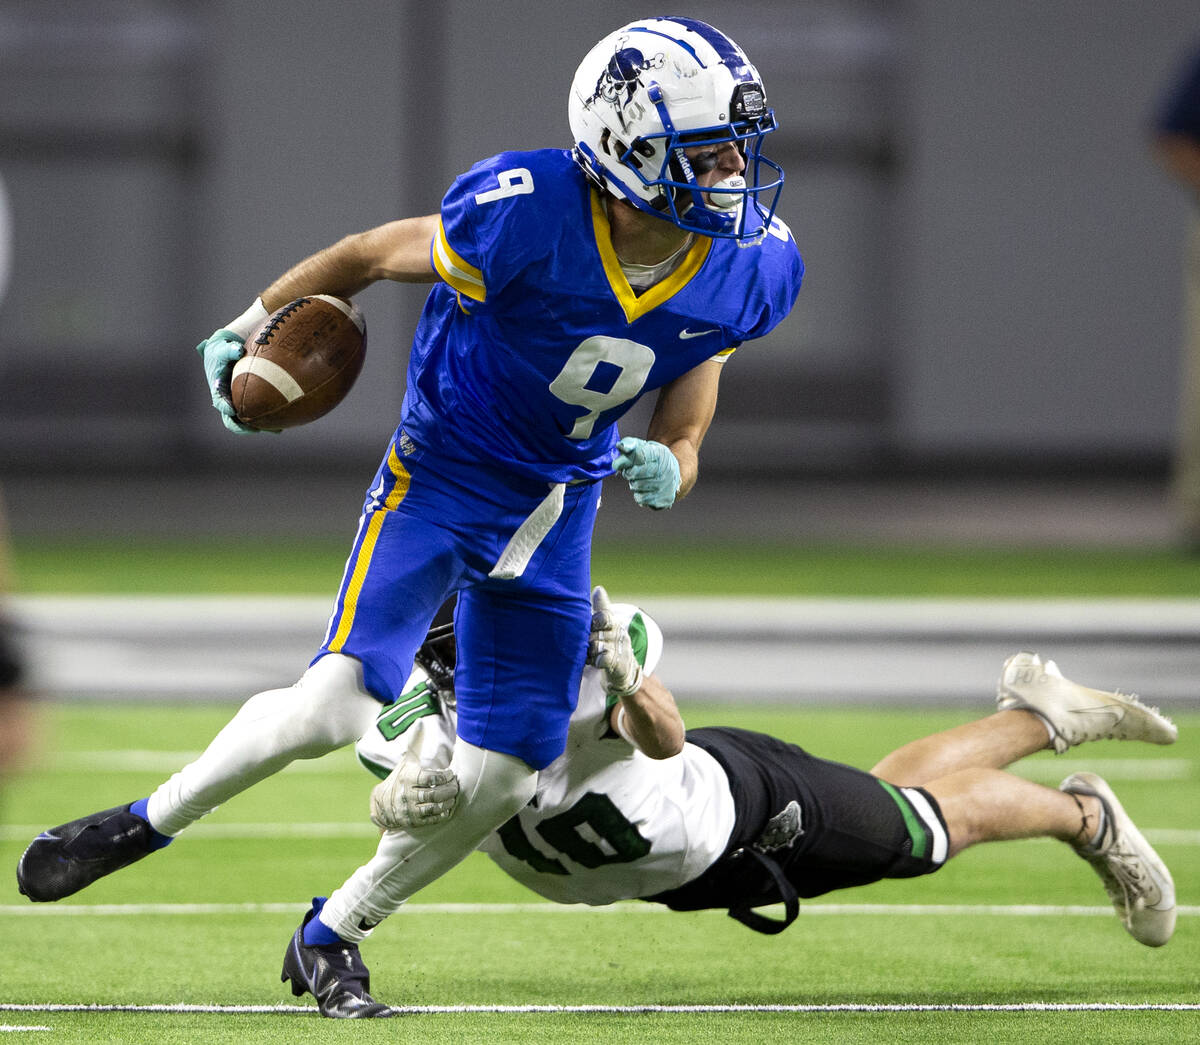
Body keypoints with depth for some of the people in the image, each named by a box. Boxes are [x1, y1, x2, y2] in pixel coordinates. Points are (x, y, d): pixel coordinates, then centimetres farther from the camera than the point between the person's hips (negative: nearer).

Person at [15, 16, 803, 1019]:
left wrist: (665, 469, -23)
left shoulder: (745, 270, -12)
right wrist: (249, 328, 0)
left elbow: (682, 435, 0)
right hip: (441, 475, -5)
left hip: (557, 513, 5)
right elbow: (369, 255, -9)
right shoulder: (523, 217, -27)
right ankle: (146, 822, 3)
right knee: (339, 704, -21)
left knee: (500, 778, 1)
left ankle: (331, 938, 23)